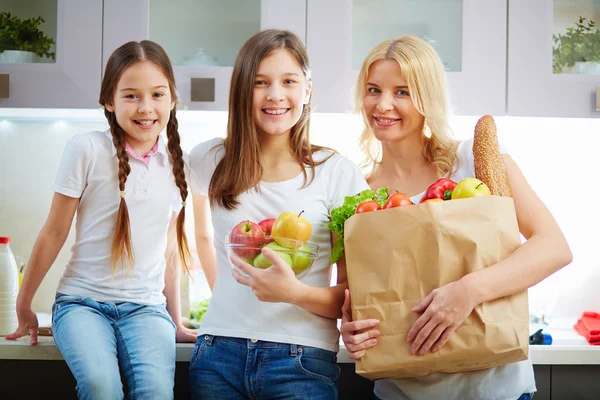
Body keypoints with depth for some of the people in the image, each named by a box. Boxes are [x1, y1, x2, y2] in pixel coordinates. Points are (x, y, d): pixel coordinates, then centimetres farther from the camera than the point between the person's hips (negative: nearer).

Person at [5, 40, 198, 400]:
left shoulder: (175, 164, 7)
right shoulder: (87, 149, -6)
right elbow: (55, 233, 1)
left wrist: (176, 321, 19)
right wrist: (24, 305, 6)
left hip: (146, 306, 3)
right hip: (83, 301, -2)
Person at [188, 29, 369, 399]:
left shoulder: (339, 173, -4)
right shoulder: (210, 161, 3)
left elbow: (354, 296, -4)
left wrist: (295, 292, -20)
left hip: (302, 361, -2)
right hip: (218, 355, 3)